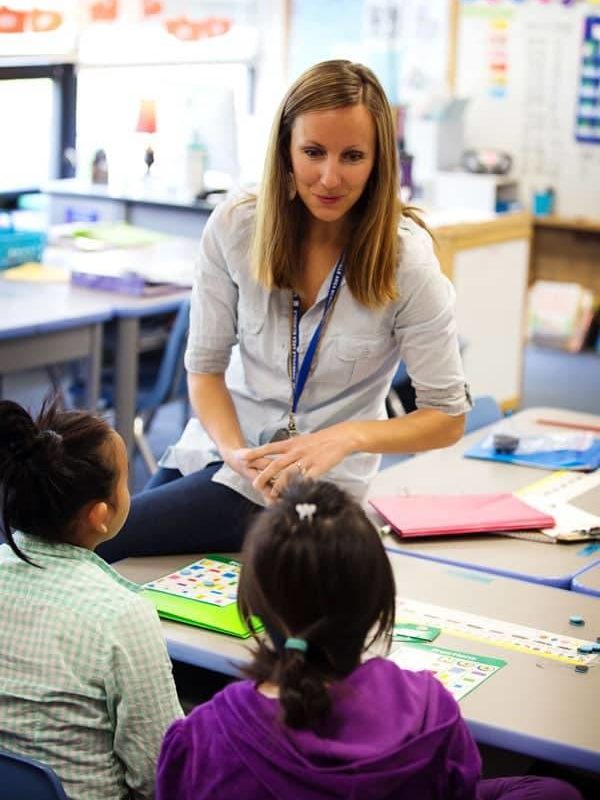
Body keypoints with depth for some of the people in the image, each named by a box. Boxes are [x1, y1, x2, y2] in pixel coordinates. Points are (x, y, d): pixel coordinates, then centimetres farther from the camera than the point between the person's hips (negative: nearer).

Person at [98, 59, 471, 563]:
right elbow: (206, 368, -1)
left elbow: (448, 417, -10)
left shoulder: (405, 259, -16)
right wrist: (237, 455, -19)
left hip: (311, 483, -4)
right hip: (218, 446, 4)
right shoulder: (233, 227, -8)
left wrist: (348, 436, -26)